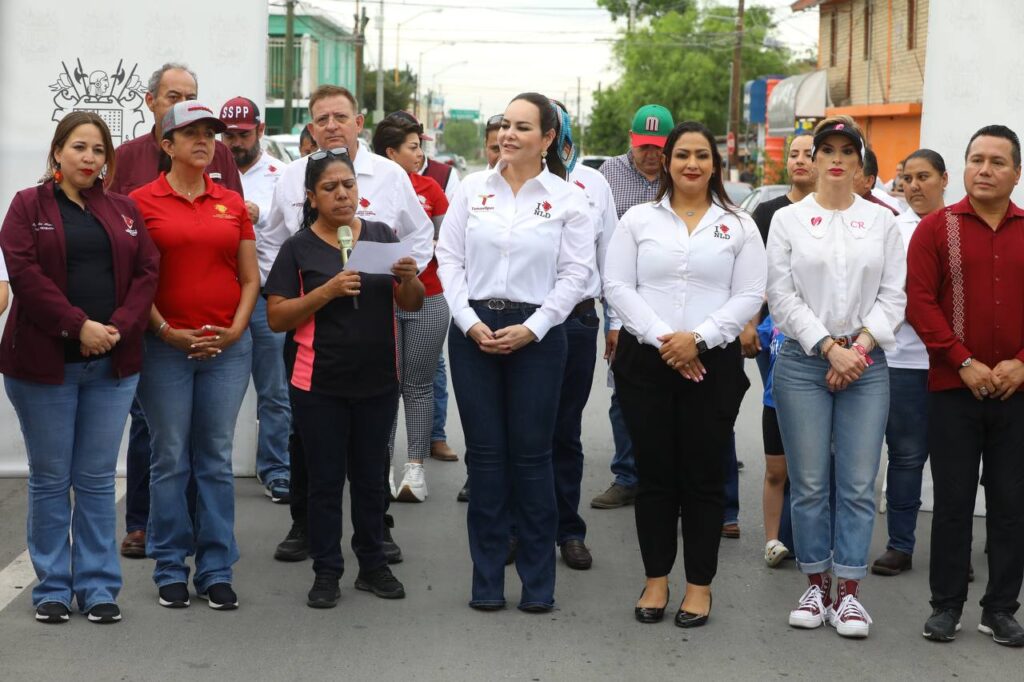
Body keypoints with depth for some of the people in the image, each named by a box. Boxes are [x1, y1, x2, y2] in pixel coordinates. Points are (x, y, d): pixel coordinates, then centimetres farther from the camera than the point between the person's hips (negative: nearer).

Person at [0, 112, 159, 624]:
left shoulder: (123, 211, 13)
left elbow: (147, 273, 5)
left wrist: (119, 327, -11)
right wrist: (78, 325, -17)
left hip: (113, 364, 3)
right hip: (44, 362, -2)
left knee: (97, 480, 6)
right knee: (49, 479, 4)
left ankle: (99, 586, 12)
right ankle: (53, 587, 13)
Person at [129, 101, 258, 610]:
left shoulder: (232, 204, 10)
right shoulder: (143, 202, -1)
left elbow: (250, 278, 10)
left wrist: (235, 330, -4)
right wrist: (167, 332, -11)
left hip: (229, 346, 3)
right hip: (165, 345, -3)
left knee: (217, 459, 7)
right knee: (170, 459, 2)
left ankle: (216, 570, 13)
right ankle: (170, 568, 13)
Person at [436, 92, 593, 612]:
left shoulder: (567, 198, 1)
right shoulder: (473, 188, 6)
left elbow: (576, 272, -2)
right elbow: (448, 257, 5)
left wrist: (531, 328, -10)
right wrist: (470, 321, -6)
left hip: (536, 332, -2)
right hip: (474, 330, 2)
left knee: (532, 453, 0)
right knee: (485, 452, 5)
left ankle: (538, 580, 10)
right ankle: (487, 578, 13)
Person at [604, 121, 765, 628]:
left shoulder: (738, 225, 6)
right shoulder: (638, 219, 6)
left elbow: (749, 295, 0)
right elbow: (618, 287, 0)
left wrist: (698, 337, -13)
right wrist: (662, 338, -11)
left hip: (712, 362, 0)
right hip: (645, 359, 1)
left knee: (704, 476, 3)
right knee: (655, 473, 6)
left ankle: (700, 585, 13)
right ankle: (656, 580, 16)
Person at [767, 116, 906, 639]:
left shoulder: (882, 222, 8)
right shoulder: (787, 220, 4)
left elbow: (893, 296, 4)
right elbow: (782, 296, -2)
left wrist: (859, 346, -10)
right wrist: (830, 348, -10)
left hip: (865, 362, 1)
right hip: (803, 361, -1)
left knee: (858, 485, -1)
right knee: (808, 483, 2)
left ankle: (848, 592, 6)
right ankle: (816, 586, 13)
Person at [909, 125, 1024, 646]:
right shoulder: (936, 228, 1)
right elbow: (920, 301, -5)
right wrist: (964, 362, -12)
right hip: (953, 388, -2)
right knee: (953, 499, 4)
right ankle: (946, 605, 14)